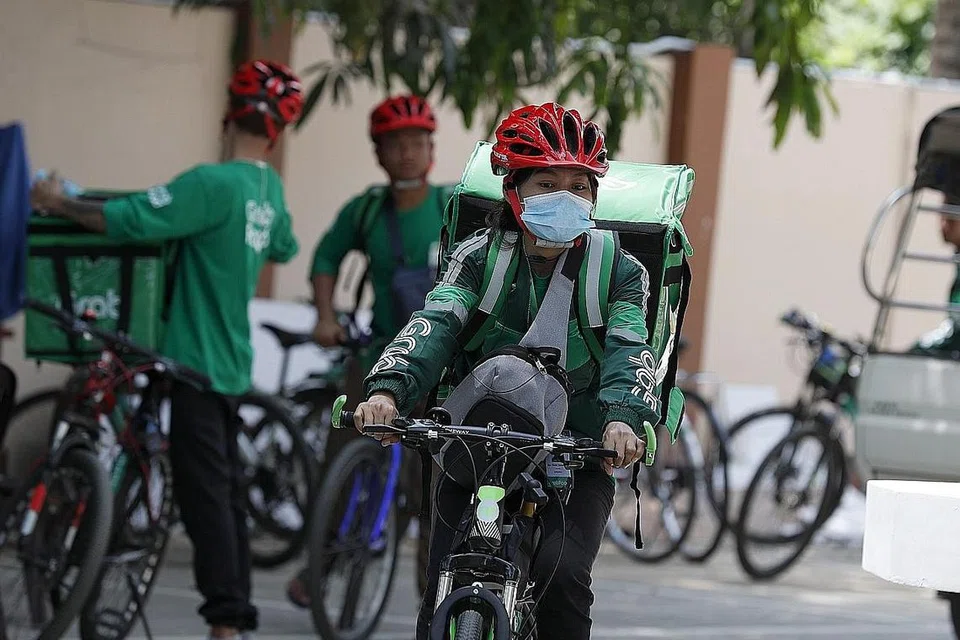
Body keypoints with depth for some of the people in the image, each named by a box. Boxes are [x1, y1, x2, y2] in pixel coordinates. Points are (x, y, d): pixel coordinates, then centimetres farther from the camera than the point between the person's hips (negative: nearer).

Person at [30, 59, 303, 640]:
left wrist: (60, 204, -11)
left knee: (205, 494, -8)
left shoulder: (214, 184, -18)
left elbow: (129, 220, -23)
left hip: (200, 360, -8)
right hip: (232, 364, 8)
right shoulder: (270, 188, 9)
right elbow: (284, 248, 28)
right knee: (225, 490, 13)